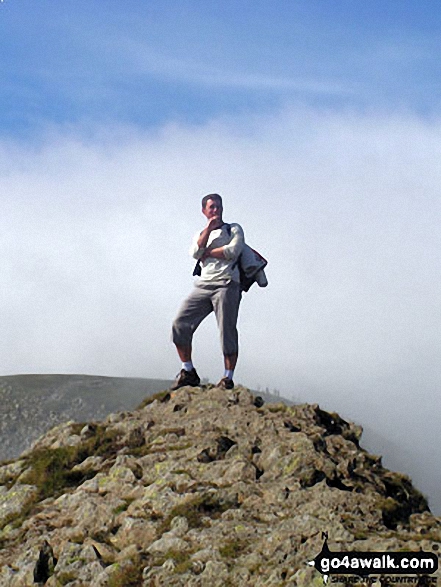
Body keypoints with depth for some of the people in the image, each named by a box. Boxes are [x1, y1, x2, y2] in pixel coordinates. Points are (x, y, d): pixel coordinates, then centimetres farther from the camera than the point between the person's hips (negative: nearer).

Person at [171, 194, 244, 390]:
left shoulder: (234, 229, 15)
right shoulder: (200, 235, 26)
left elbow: (232, 251, -6)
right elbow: (195, 252, 3)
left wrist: (207, 252, 4)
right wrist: (208, 228, 1)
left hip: (227, 284, -4)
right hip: (203, 285, 4)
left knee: (227, 331, -9)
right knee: (180, 324, -7)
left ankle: (228, 378, -5)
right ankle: (189, 372, 1)